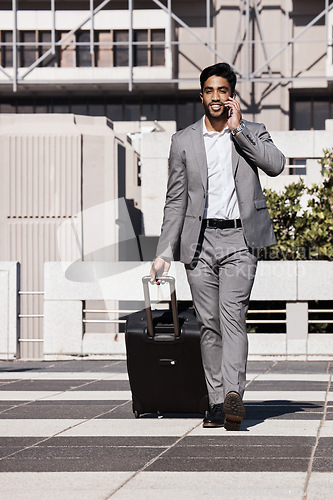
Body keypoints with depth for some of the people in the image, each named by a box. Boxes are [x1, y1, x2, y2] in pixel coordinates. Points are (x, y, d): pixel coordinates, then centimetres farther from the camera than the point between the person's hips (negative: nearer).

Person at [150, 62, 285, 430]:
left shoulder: (252, 133, 8)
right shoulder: (184, 141, 10)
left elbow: (275, 165, -13)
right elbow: (175, 201, 10)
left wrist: (238, 128, -9)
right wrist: (164, 253, 4)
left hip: (239, 240, -2)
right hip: (200, 241, 2)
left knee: (232, 316, -17)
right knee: (208, 324, 1)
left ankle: (233, 394, -28)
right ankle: (217, 404, 5)